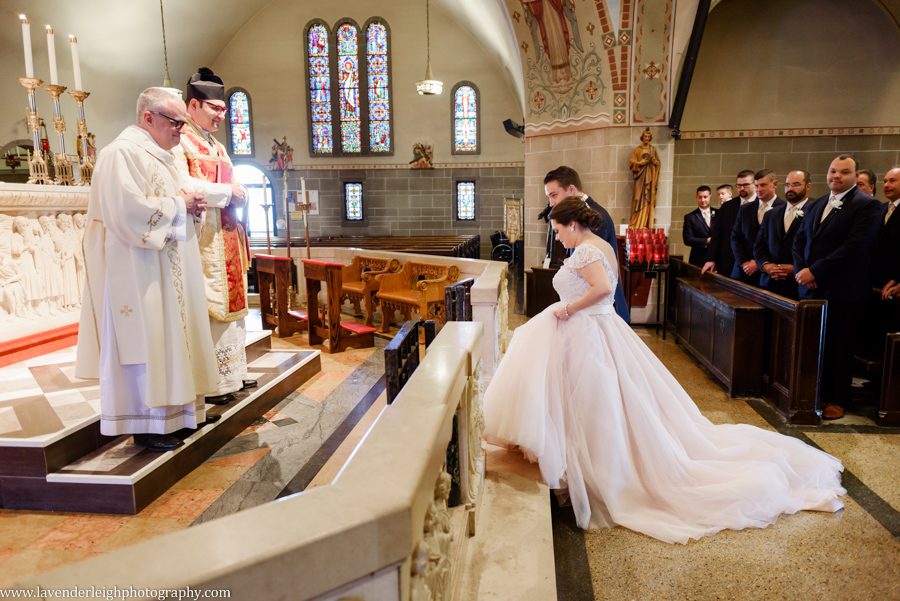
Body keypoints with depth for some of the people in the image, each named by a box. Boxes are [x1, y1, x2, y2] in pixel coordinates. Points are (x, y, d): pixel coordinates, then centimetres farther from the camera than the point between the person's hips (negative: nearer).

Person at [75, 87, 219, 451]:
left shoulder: (161, 155, 17)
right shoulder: (123, 152, -14)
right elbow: (131, 210, -25)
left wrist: (191, 203, 4)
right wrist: (179, 205, -15)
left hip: (169, 267, 10)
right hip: (139, 269, -10)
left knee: (169, 335, 13)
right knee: (145, 339, -5)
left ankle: (174, 409, 23)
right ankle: (145, 425, 4)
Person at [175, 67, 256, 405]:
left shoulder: (217, 147, 21)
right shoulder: (179, 142, -7)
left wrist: (238, 194, -1)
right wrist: (228, 190, -15)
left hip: (226, 238, 9)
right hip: (201, 238, -9)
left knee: (230, 304, 11)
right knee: (206, 309, -7)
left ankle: (231, 373, 20)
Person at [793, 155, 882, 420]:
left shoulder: (867, 205, -5)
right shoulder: (815, 205, 16)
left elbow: (854, 246, -16)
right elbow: (800, 240, 14)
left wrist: (814, 271, -17)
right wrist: (801, 270, -4)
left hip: (843, 290, -5)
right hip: (812, 287, 5)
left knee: (838, 345, 3)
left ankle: (836, 400, 15)